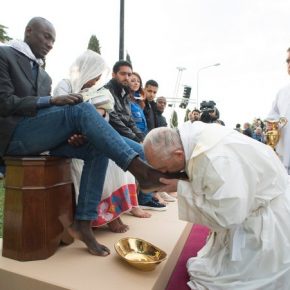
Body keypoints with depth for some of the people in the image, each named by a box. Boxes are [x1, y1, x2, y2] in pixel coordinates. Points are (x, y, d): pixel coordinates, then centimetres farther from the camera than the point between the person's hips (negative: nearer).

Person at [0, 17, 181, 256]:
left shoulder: (44, 76, 22)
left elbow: (44, 110, 13)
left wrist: (73, 133, -8)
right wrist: (52, 100, -18)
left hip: (38, 136, 7)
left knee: (97, 149, -16)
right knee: (82, 109, -28)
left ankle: (83, 221, -16)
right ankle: (140, 170, -33)